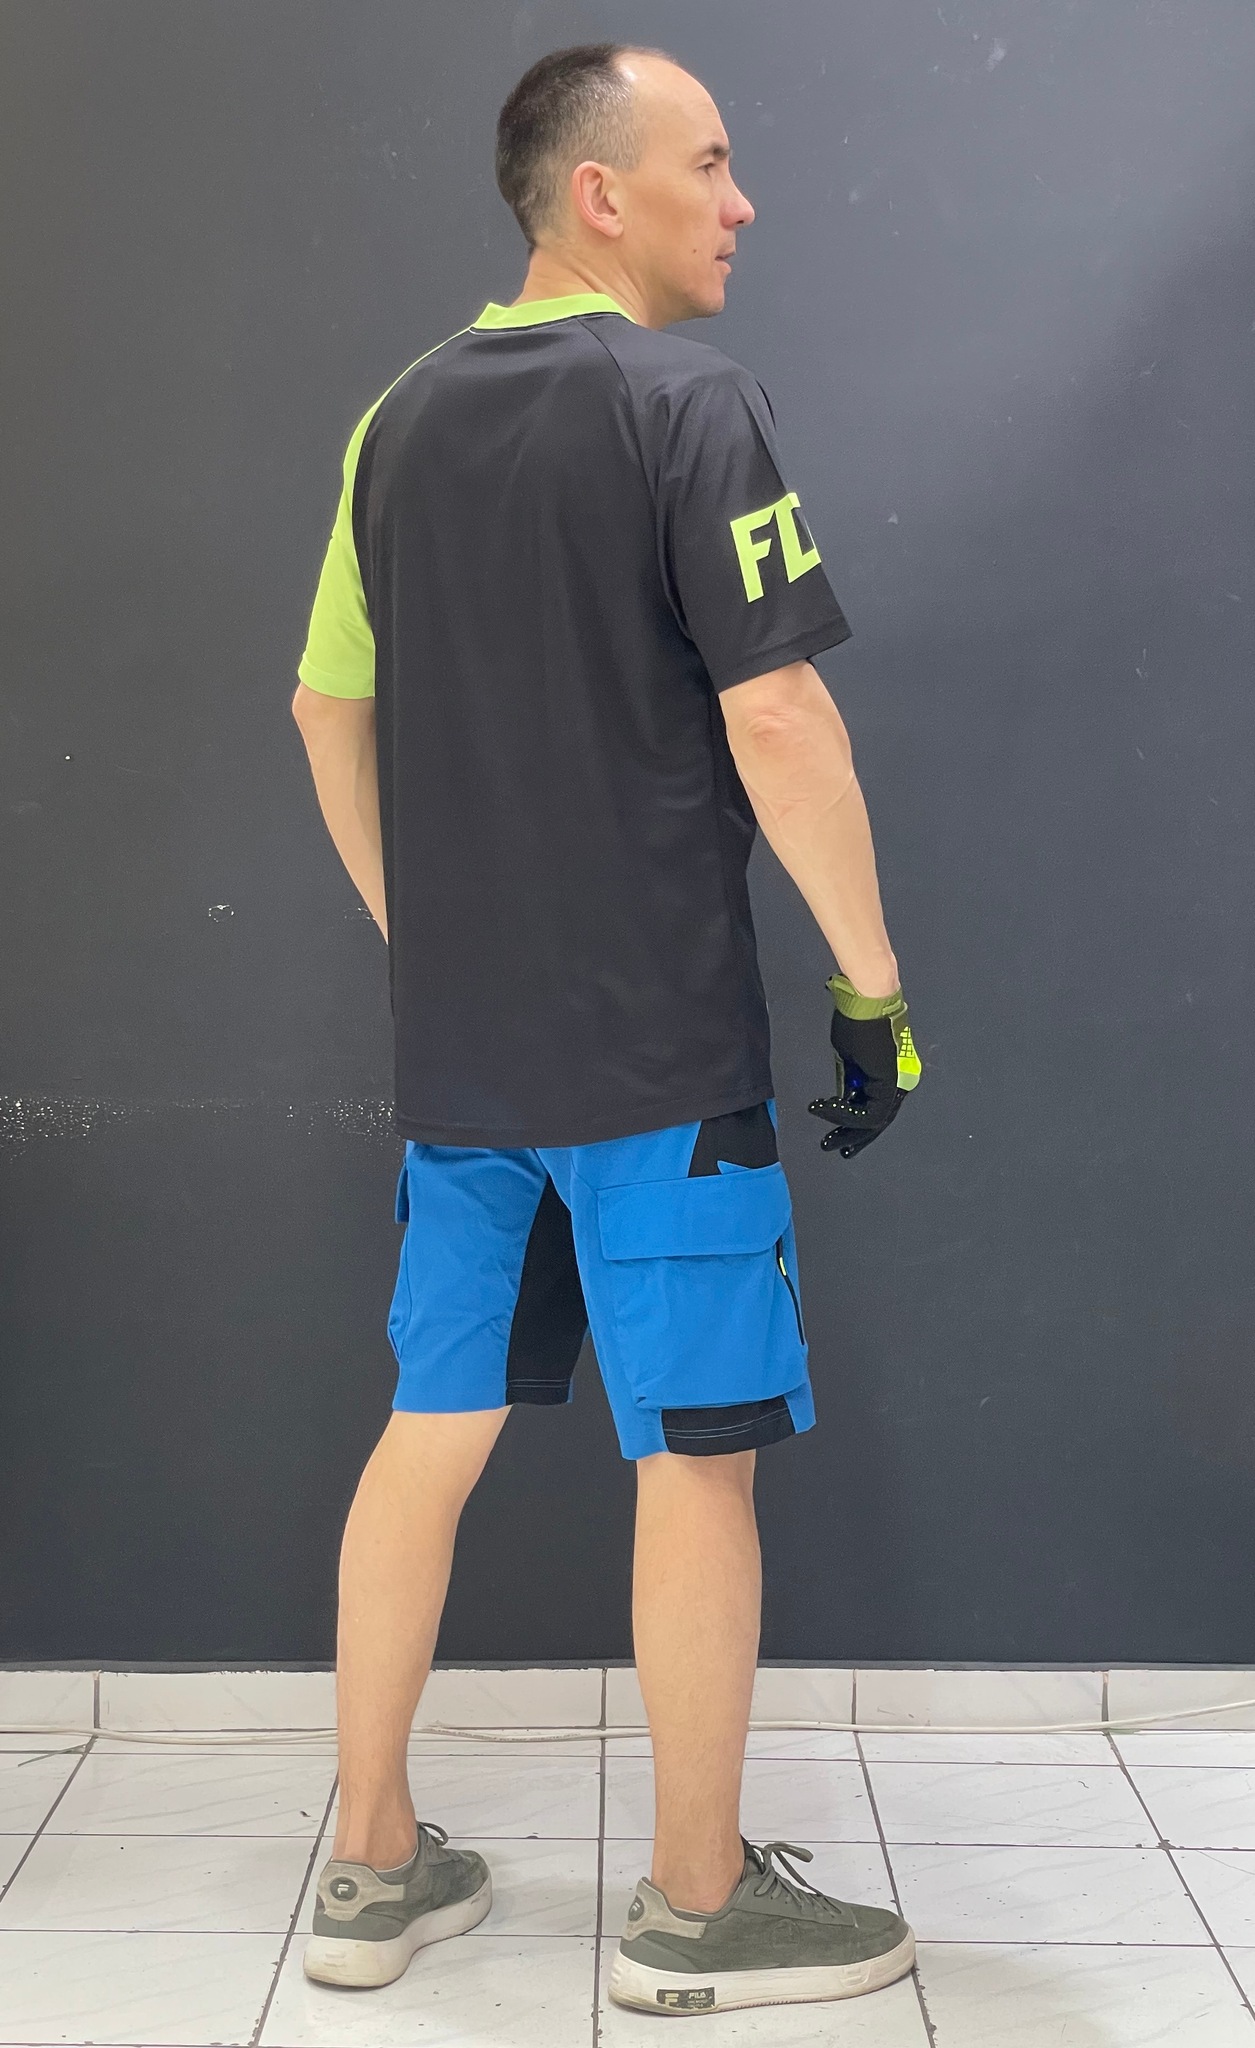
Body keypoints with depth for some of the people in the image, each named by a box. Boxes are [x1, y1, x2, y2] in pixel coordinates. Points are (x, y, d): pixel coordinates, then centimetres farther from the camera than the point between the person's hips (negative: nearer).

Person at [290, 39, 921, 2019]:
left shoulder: (403, 416, 12)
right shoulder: (687, 403, -9)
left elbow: (325, 707, 16)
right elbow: (776, 717, -16)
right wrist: (874, 985, -8)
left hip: (456, 1043, 7)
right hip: (655, 1052, -7)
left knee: (430, 1433, 14)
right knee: (697, 1462, 4)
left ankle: (373, 1865, 24)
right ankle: (700, 1906, 16)